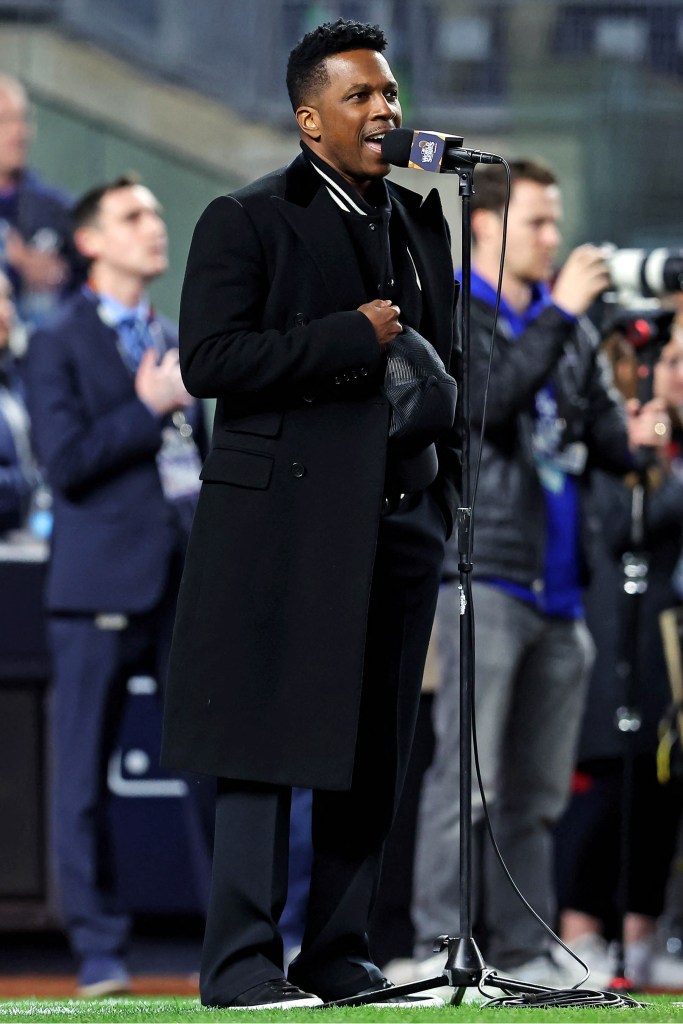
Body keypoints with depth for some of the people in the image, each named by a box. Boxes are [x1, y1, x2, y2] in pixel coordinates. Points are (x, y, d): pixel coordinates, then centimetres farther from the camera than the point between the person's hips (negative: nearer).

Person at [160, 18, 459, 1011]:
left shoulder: (421, 221, 18)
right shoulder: (247, 222, -2)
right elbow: (208, 360, -12)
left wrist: (448, 485, 14)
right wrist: (351, 338, -15)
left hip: (401, 518, 6)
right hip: (287, 519, -6)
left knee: (375, 749, 5)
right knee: (274, 742, -7)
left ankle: (340, 954, 11)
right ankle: (242, 962, -5)